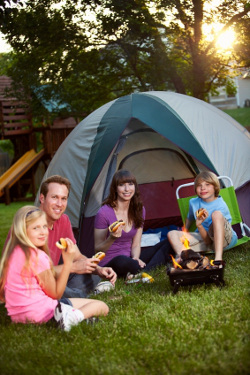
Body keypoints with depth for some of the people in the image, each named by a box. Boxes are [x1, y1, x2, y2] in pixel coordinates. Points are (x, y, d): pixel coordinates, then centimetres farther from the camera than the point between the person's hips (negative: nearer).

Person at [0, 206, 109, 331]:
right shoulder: (38, 256, -17)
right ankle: (74, 316, -33)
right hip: (39, 313, -8)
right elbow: (55, 294, -9)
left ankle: (68, 316, -6)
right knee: (102, 307, -6)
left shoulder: (13, 252, 8)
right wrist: (68, 262, -9)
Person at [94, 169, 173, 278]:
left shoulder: (139, 210, 3)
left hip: (129, 259, 7)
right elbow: (97, 250, -10)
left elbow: (136, 245, 7)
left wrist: (135, 258, -15)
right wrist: (111, 239, -30)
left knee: (168, 244, -3)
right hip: (109, 265, -7)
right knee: (122, 261, -43)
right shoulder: (104, 213, -16)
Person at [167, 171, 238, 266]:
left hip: (225, 239, -6)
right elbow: (189, 219, 24)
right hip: (205, 238, 6)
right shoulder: (193, 202, -2)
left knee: (217, 214, -36)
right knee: (172, 234, -12)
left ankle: (218, 259, -45)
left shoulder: (220, 206, -19)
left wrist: (199, 225, -37)